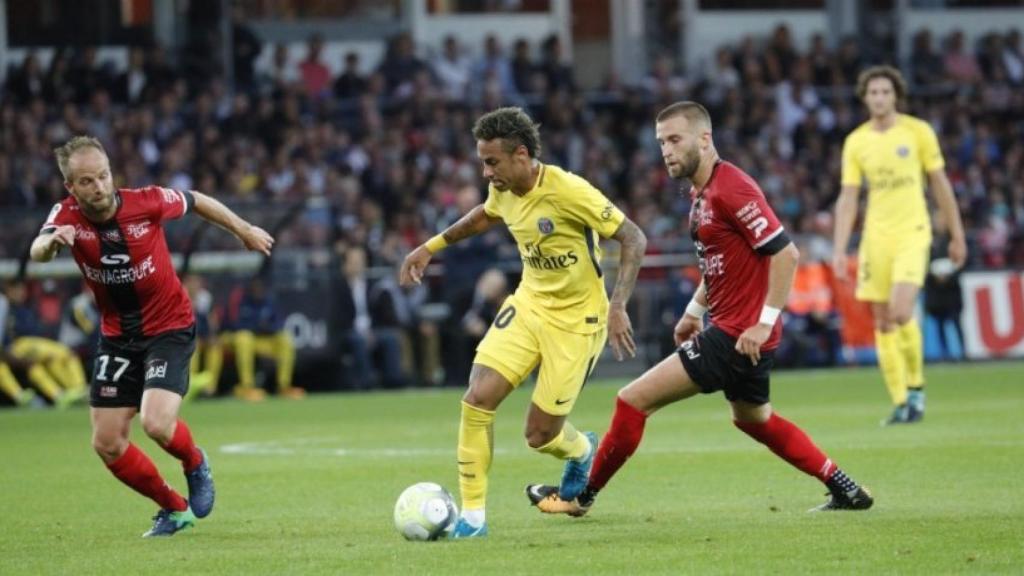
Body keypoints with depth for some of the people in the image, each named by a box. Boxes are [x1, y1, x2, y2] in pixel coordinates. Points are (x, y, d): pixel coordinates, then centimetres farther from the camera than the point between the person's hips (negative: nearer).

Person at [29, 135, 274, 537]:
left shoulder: (147, 202, -20)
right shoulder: (68, 215, -15)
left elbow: (196, 201, 1)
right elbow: (37, 252, -35)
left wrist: (244, 230, 12)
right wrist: (52, 241, -59)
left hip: (169, 327, -4)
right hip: (117, 335, 4)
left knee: (156, 424, -24)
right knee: (107, 444, 2)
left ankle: (195, 464, 13)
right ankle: (175, 508, 24)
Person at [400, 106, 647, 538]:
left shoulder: (569, 191, -25)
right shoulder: (503, 192, -4)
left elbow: (634, 239, -21)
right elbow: (485, 215, 22)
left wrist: (617, 306, -30)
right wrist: (432, 247, 19)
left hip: (575, 319, -6)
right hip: (529, 304, 6)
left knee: (540, 435, -2)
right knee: (477, 398, -13)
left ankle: (581, 450, 36)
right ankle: (472, 516, -4)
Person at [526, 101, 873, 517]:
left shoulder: (731, 189, -20)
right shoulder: (702, 192, 11)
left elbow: (785, 253, -22)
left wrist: (765, 322, -24)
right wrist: (694, 309, 20)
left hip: (739, 336, -11)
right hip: (728, 326, 11)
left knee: (634, 400, -8)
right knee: (753, 419, 28)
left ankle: (581, 495, 5)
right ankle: (846, 490, 33)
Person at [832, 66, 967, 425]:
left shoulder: (918, 131, -1)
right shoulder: (855, 142, 5)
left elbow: (940, 185, 4)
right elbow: (847, 199, 5)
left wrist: (957, 235, 4)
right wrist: (839, 250, -3)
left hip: (912, 233, -3)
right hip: (875, 237, 3)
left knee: (901, 313, -19)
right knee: (883, 323, 1)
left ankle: (915, 387, 2)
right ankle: (900, 404, 9)